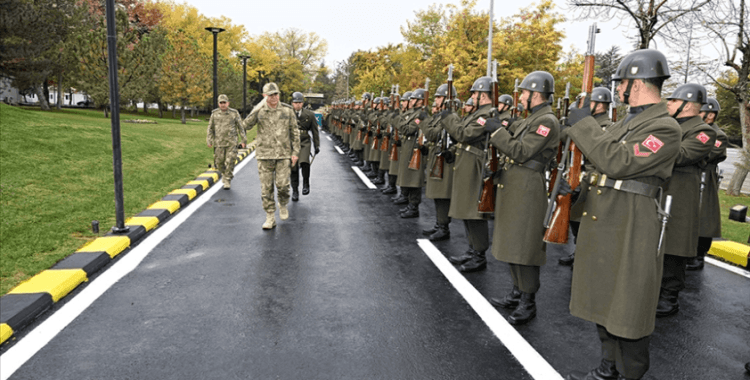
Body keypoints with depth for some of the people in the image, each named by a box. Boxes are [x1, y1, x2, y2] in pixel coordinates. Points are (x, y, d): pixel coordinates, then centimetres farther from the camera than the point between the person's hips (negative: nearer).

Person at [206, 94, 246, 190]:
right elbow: (210, 128, 8)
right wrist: (209, 141, 0)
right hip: (219, 143, 2)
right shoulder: (214, 113, 4)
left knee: (230, 162, -8)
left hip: (231, 142, -2)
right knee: (219, 162, 6)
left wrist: (243, 140, -1)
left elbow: (240, 127, 3)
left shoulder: (234, 113, -1)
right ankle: (224, 173, 37)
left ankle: (227, 181, 4)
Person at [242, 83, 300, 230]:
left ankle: (283, 205, 24)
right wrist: (257, 109, -22)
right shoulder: (259, 111, 2)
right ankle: (270, 218, 11)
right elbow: (246, 126, -12)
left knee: (282, 185, -7)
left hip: (283, 155, 0)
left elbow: (295, 133, 6)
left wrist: (295, 152, 0)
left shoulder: (287, 111, 3)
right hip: (264, 155, 1)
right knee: (266, 188, 2)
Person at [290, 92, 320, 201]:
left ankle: (306, 184, -4)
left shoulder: (309, 114, 4)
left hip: (304, 143, -1)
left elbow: (315, 131, 10)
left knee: (304, 162, -25)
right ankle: (295, 190, 17)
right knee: (293, 168, 1)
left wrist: (317, 145, 8)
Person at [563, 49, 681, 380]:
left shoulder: (664, 127, -14)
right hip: (601, 226, 10)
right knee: (603, 299, 18)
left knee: (627, 308, 3)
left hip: (630, 232, -9)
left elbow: (616, 162, -25)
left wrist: (582, 124, -18)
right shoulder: (626, 122, 15)